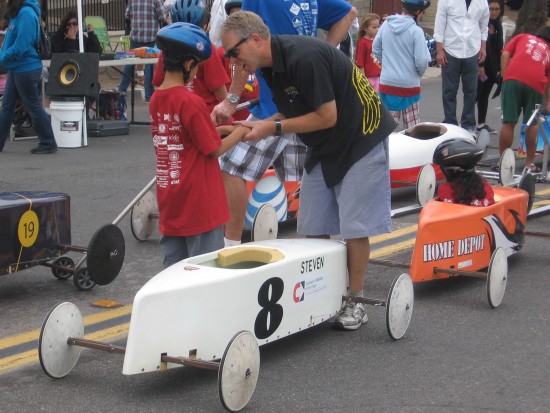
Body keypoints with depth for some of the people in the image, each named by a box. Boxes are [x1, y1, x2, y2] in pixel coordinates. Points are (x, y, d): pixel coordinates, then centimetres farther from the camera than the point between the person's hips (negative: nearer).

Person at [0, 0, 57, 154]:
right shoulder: (16, 13, 11)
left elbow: (21, 46, -23)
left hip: (26, 69, -10)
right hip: (16, 68, 10)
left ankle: (48, 144, 10)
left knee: (34, 107, 0)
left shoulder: (26, 13, -19)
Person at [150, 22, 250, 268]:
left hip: (169, 204, 7)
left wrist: (217, 126, 11)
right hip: (199, 202, -7)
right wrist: (240, 131, 3)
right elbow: (215, 149, -12)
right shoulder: (191, 102, -17)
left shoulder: (155, 100, 5)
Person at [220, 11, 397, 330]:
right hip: (325, 148, 9)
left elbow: (327, 116, -25)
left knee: (354, 227, -4)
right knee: (313, 227, 6)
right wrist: (261, 125, -10)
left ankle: (356, 302, 9)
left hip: (361, 139, -9)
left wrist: (273, 128, -21)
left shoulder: (304, 57, -28)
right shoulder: (271, 64, 0)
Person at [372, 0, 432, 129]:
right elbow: (421, 61, -15)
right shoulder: (416, 31, -15)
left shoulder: (386, 25, -1)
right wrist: (420, 74, 6)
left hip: (387, 82, 4)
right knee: (412, 126, 7)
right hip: (409, 84, -4)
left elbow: (376, 50, 10)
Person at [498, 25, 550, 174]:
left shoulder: (522, 37, 27)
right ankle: (529, 164, 18)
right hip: (535, 84, 1)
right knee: (532, 124, 15)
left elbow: (505, 54, 11)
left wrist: (505, 77, 10)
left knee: (508, 122, 2)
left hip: (513, 79, -1)